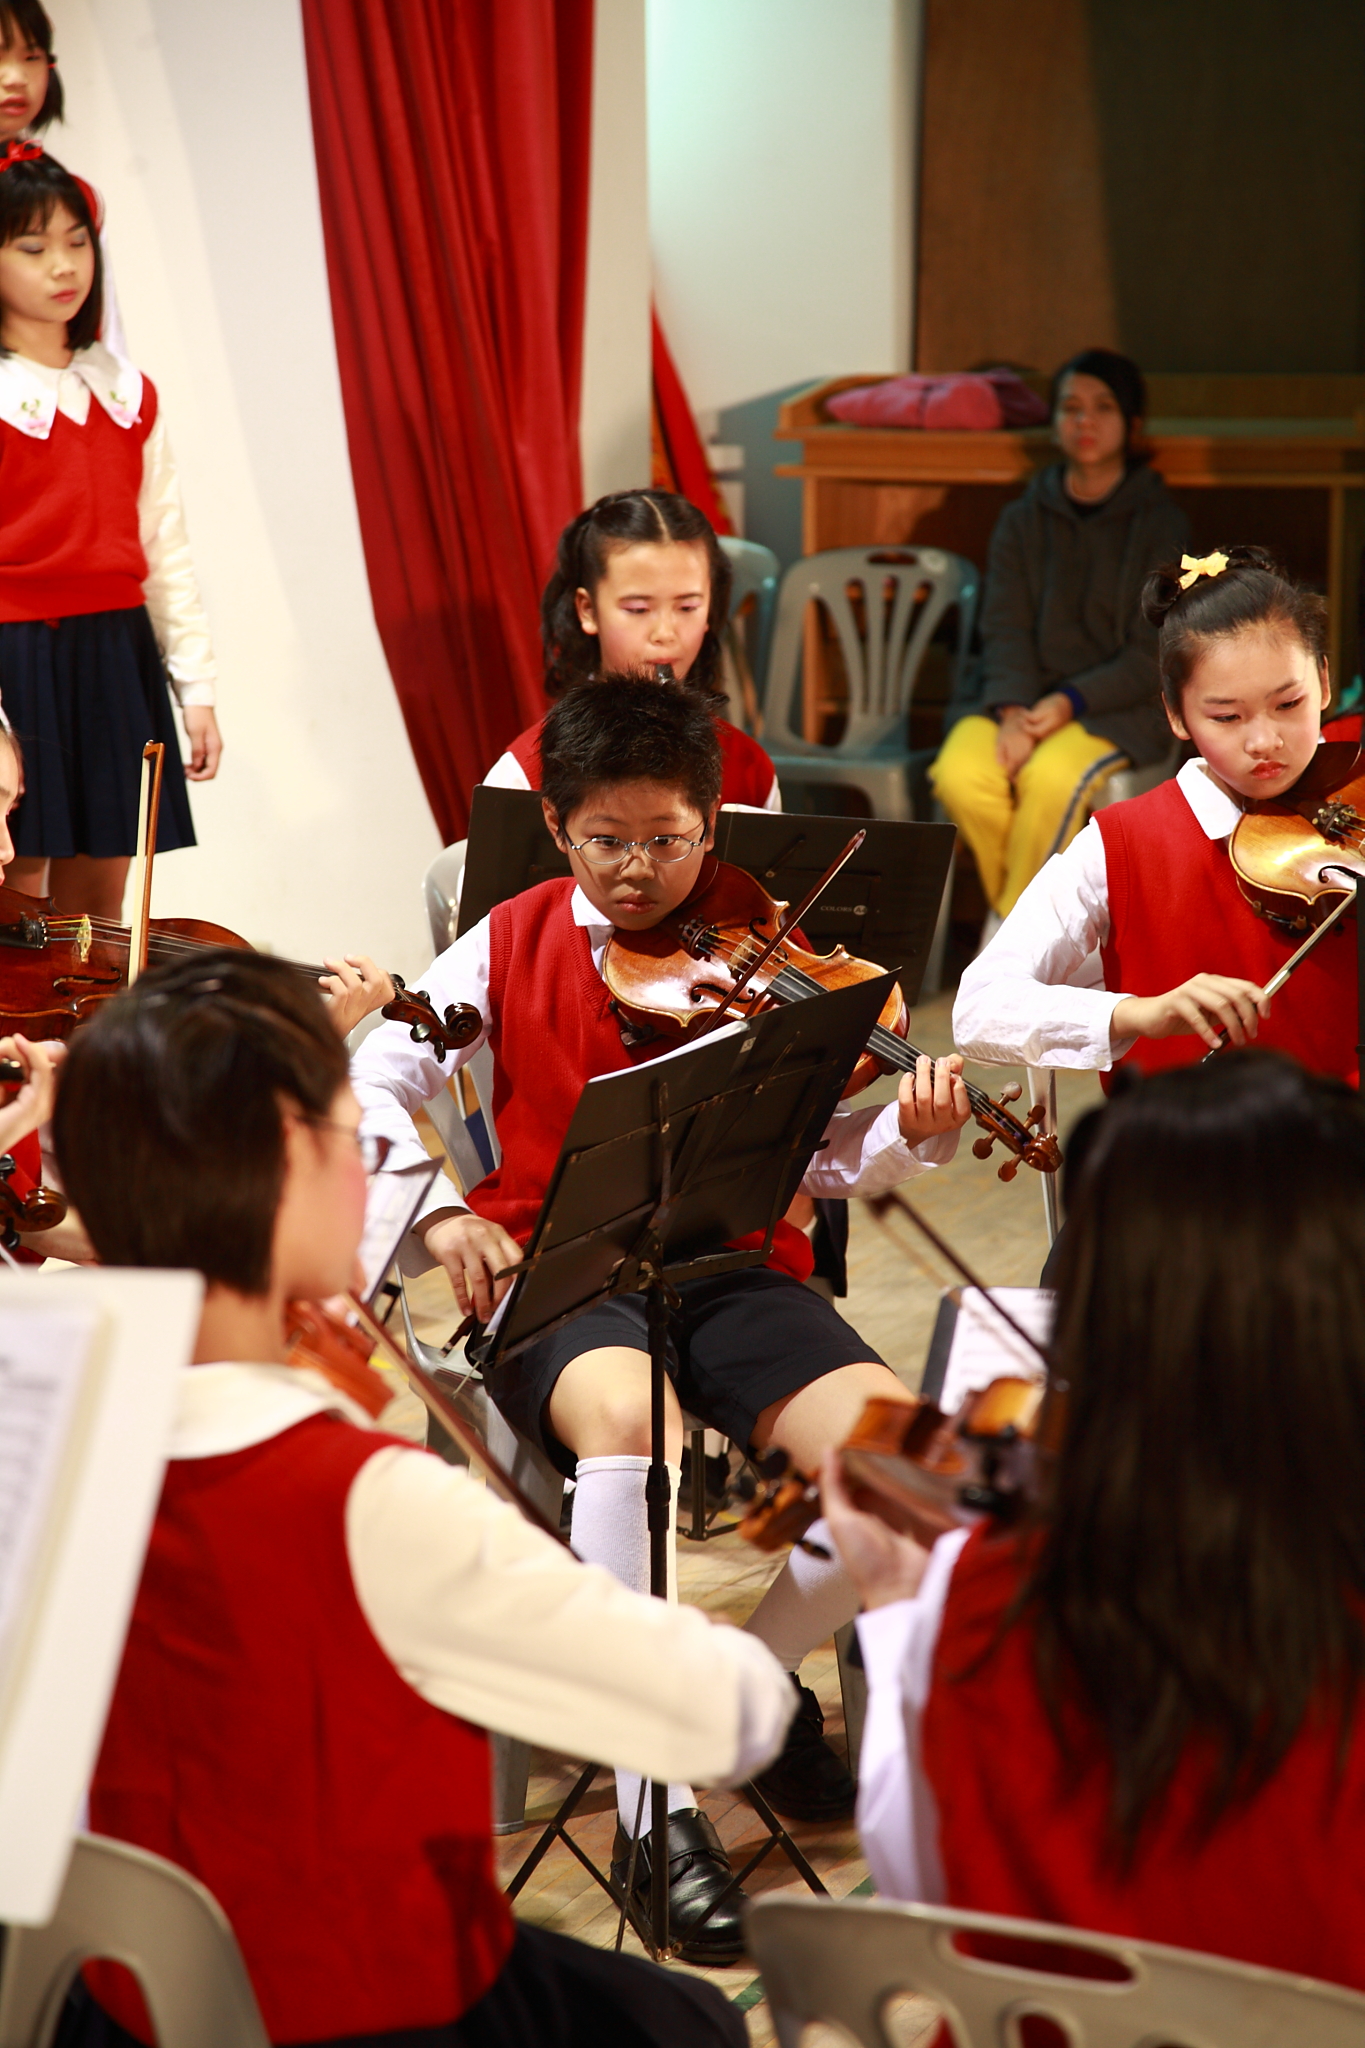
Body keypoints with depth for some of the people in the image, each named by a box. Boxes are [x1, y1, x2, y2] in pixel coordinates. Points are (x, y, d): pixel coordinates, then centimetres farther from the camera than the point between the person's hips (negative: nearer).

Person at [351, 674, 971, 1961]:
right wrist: (437, 1208, -14)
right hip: (561, 1279, -1)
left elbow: (829, 1162, -1)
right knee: (628, 1422, -38)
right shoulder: (512, 946, 6)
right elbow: (368, 1084, 3)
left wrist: (913, 1135, -23)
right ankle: (658, 1803, -26)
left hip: (733, 1272, 2)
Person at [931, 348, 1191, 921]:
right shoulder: (1022, 520, 11)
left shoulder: (1161, 524, 2)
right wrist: (1013, 710, -18)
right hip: (1024, 696, 3)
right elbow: (1005, 631, 2)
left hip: (1118, 705, -3)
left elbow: (1151, 656, -5)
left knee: (1051, 777, -35)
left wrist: (1068, 702, -20)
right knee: (959, 775, -29)